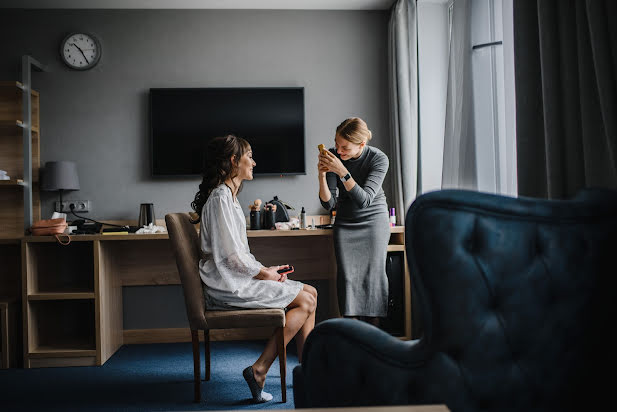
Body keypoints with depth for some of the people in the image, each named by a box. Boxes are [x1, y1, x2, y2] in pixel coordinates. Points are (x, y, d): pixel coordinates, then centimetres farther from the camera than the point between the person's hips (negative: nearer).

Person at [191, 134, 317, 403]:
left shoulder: (228, 195, 18)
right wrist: (265, 273, -7)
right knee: (306, 301, -11)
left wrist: (266, 270, 8)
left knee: (310, 293, 6)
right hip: (229, 285, -10)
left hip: (236, 278, 10)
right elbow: (232, 255, -20)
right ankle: (259, 371, -9)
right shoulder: (221, 196, -15)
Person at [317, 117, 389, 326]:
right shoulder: (333, 156, -12)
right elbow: (328, 204, -10)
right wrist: (322, 176, -27)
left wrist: (342, 172, -36)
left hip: (374, 219, -2)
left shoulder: (379, 159, -18)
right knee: (347, 275, -10)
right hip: (345, 222, 2)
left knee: (373, 273, -9)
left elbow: (364, 200, -27)